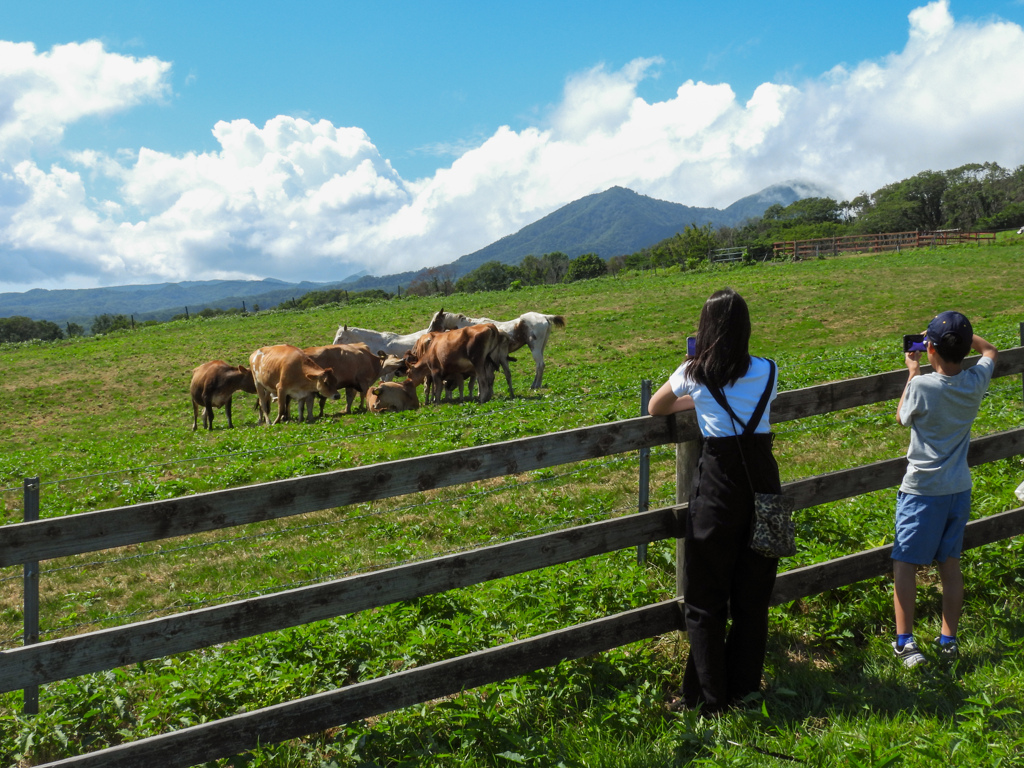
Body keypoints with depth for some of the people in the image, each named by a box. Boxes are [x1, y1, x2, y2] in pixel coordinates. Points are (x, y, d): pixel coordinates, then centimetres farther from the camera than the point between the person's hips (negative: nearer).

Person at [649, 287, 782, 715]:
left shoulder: (693, 373, -4)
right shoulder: (766, 372, 2)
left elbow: (655, 409, 12)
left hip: (717, 482, -3)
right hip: (762, 479, 3)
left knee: (705, 598, 7)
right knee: (753, 594, 14)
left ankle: (707, 697, 10)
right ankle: (744, 687, 22)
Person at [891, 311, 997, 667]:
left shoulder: (923, 386, -19)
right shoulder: (976, 382, -5)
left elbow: (902, 417, 2)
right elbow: (990, 350, 18)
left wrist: (912, 371, 8)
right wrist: (958, 332, 13)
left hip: (922, 490, -5)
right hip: (959, 488, 5)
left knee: (905, 562, 3)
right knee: (950, 564, 13)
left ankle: (905, 640, -1)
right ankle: (949, 640, 17)